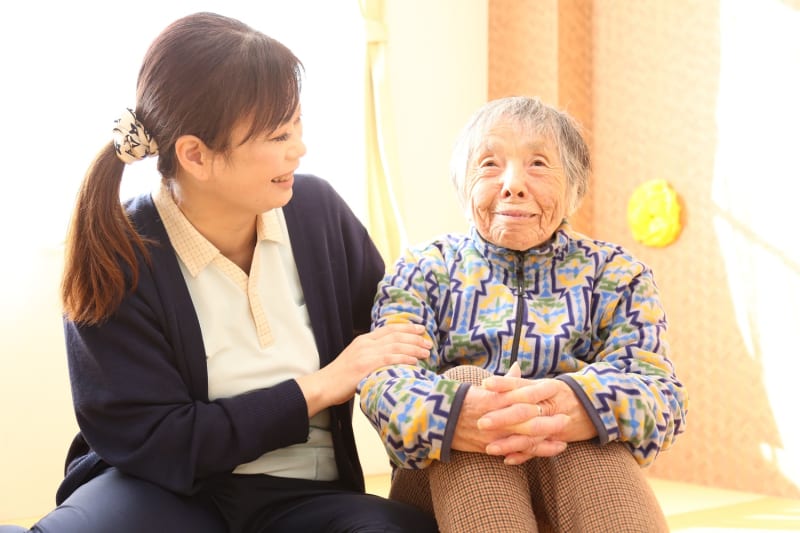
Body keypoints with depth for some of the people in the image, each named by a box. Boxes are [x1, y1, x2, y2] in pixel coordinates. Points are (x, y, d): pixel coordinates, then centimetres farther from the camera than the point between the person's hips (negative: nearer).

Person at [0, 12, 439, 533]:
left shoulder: (317, 207, 0)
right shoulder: (116, 258, -12)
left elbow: (396, 327, 13)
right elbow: (149, 443, -13)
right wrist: (319, 388, -15)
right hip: (164, 491, -3)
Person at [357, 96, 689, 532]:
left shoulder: (615, 275, 9)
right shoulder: (423, 270, 8)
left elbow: (659, 391, -10)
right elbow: (384, 380, -12)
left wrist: (577, 405, -37)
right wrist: (457, 413, -39)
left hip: (583, 489, 0)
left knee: (576, 419, -31)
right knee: (463, 381, -29)